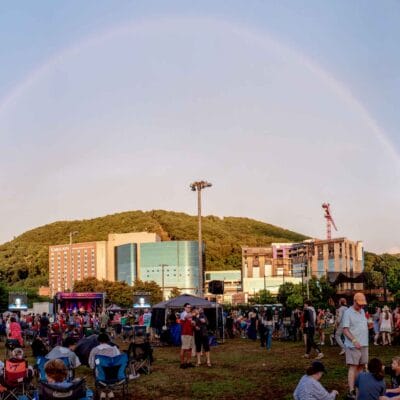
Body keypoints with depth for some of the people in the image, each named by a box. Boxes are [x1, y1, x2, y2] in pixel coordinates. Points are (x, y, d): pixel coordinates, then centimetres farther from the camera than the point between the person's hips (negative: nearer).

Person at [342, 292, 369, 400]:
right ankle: (351, 391, -10)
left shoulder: (362, 311, 14)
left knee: (360, 366, 11)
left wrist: (368, 325, 7)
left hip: (364, 344, 7)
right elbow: (345, 330, -16)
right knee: (353, 366, -9)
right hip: (353, 345, -7)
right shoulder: (348, 312, -10)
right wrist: (354, 341, -26)